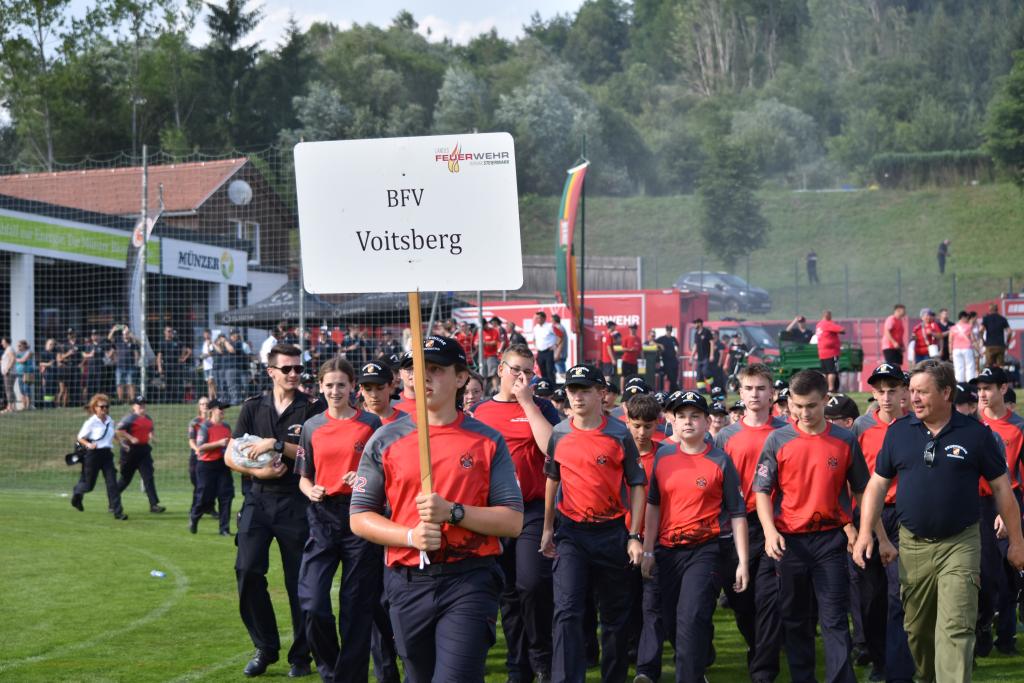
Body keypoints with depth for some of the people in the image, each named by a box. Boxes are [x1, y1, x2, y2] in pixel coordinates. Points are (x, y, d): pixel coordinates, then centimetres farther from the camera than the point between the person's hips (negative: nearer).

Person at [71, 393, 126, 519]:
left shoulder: (110, 421, 6)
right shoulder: (91, 422, -10)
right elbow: (80, 437, -6)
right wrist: (88, 444, -24)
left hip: (107, 454, 4)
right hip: (93, 454, -4)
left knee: (112, 483, -7)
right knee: (89, 485, 7)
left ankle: (118, 512, -9)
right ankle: (77, 493, 43)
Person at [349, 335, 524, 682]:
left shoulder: (488, 441, 3)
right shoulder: (386, 440, 7)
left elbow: (513, 521, -2)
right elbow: (359, 517, 6)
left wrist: (453, 512, -16)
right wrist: (410, 536, -11)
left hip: (469, 581, -3)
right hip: (407, 584, 3)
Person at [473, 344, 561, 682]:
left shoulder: (541, 407, 3)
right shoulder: (480, 411, 11)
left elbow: (552, 447, -15)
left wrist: (527, 402, -12)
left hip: (533, 510, -3)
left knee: (533, 584, -16)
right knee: (508, 594, 9)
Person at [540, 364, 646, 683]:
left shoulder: (619, 435, -5)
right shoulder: (559, 435, 3)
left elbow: (637, 486, -1)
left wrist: (634, 537, -6)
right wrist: (547, 529, 16)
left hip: (612, 533, -1)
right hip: (571, 533, 1)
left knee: (615, 614, 10)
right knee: (567, 611, -11)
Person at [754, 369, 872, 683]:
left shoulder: (845, 440, 2)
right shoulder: (777, 440, 0)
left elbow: (860, 489, 11)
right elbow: (762, 490, 1)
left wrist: (853, 526, 1)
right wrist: (770, 530, -12)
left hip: (831, 539, -1)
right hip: (789, 540, 1)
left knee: (835, 619, -5)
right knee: (794, 619, 10)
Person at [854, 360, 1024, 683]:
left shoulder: (975, 433, -3)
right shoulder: (898, 432, 4)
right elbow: (877, 484, 8)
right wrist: (865, 532, -2)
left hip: (960, 544, -3)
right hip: (913, 544, 3)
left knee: (955, 629, -11)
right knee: (916, 629, 14)